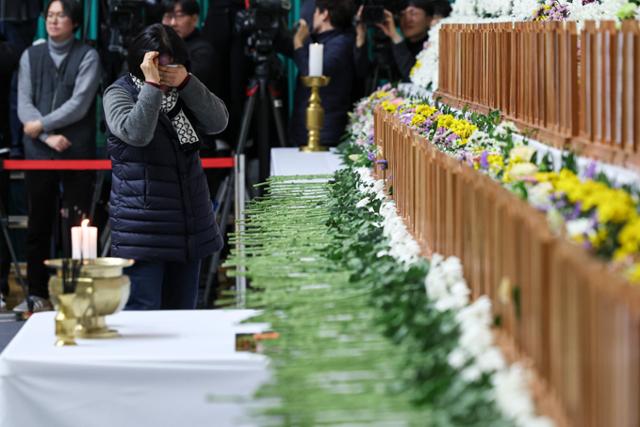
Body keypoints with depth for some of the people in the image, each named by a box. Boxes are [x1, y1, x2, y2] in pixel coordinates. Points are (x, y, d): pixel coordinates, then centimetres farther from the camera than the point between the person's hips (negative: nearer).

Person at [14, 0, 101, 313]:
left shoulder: (87, 57, 2)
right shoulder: (31, 56, 11)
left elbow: (79, 104, -8)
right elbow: (24, 105, 2)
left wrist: (42, 125, -9)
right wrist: (48, 137, -11)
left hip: (78, 153, -3)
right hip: (38, 152, 3)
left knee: (77, 225, -2)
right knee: (38, 224, 6)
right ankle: (37, 293, 13)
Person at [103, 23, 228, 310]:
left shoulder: (183, 93, 9)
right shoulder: (119, 93, -6)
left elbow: (218, 122, -7)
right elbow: (136, 133, -24)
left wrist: (186, 83, -18)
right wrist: (152, 84, -25)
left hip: (189, 223, 6)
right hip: (143, 228, -6)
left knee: (182, 307, 13)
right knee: (143, 309, -10)